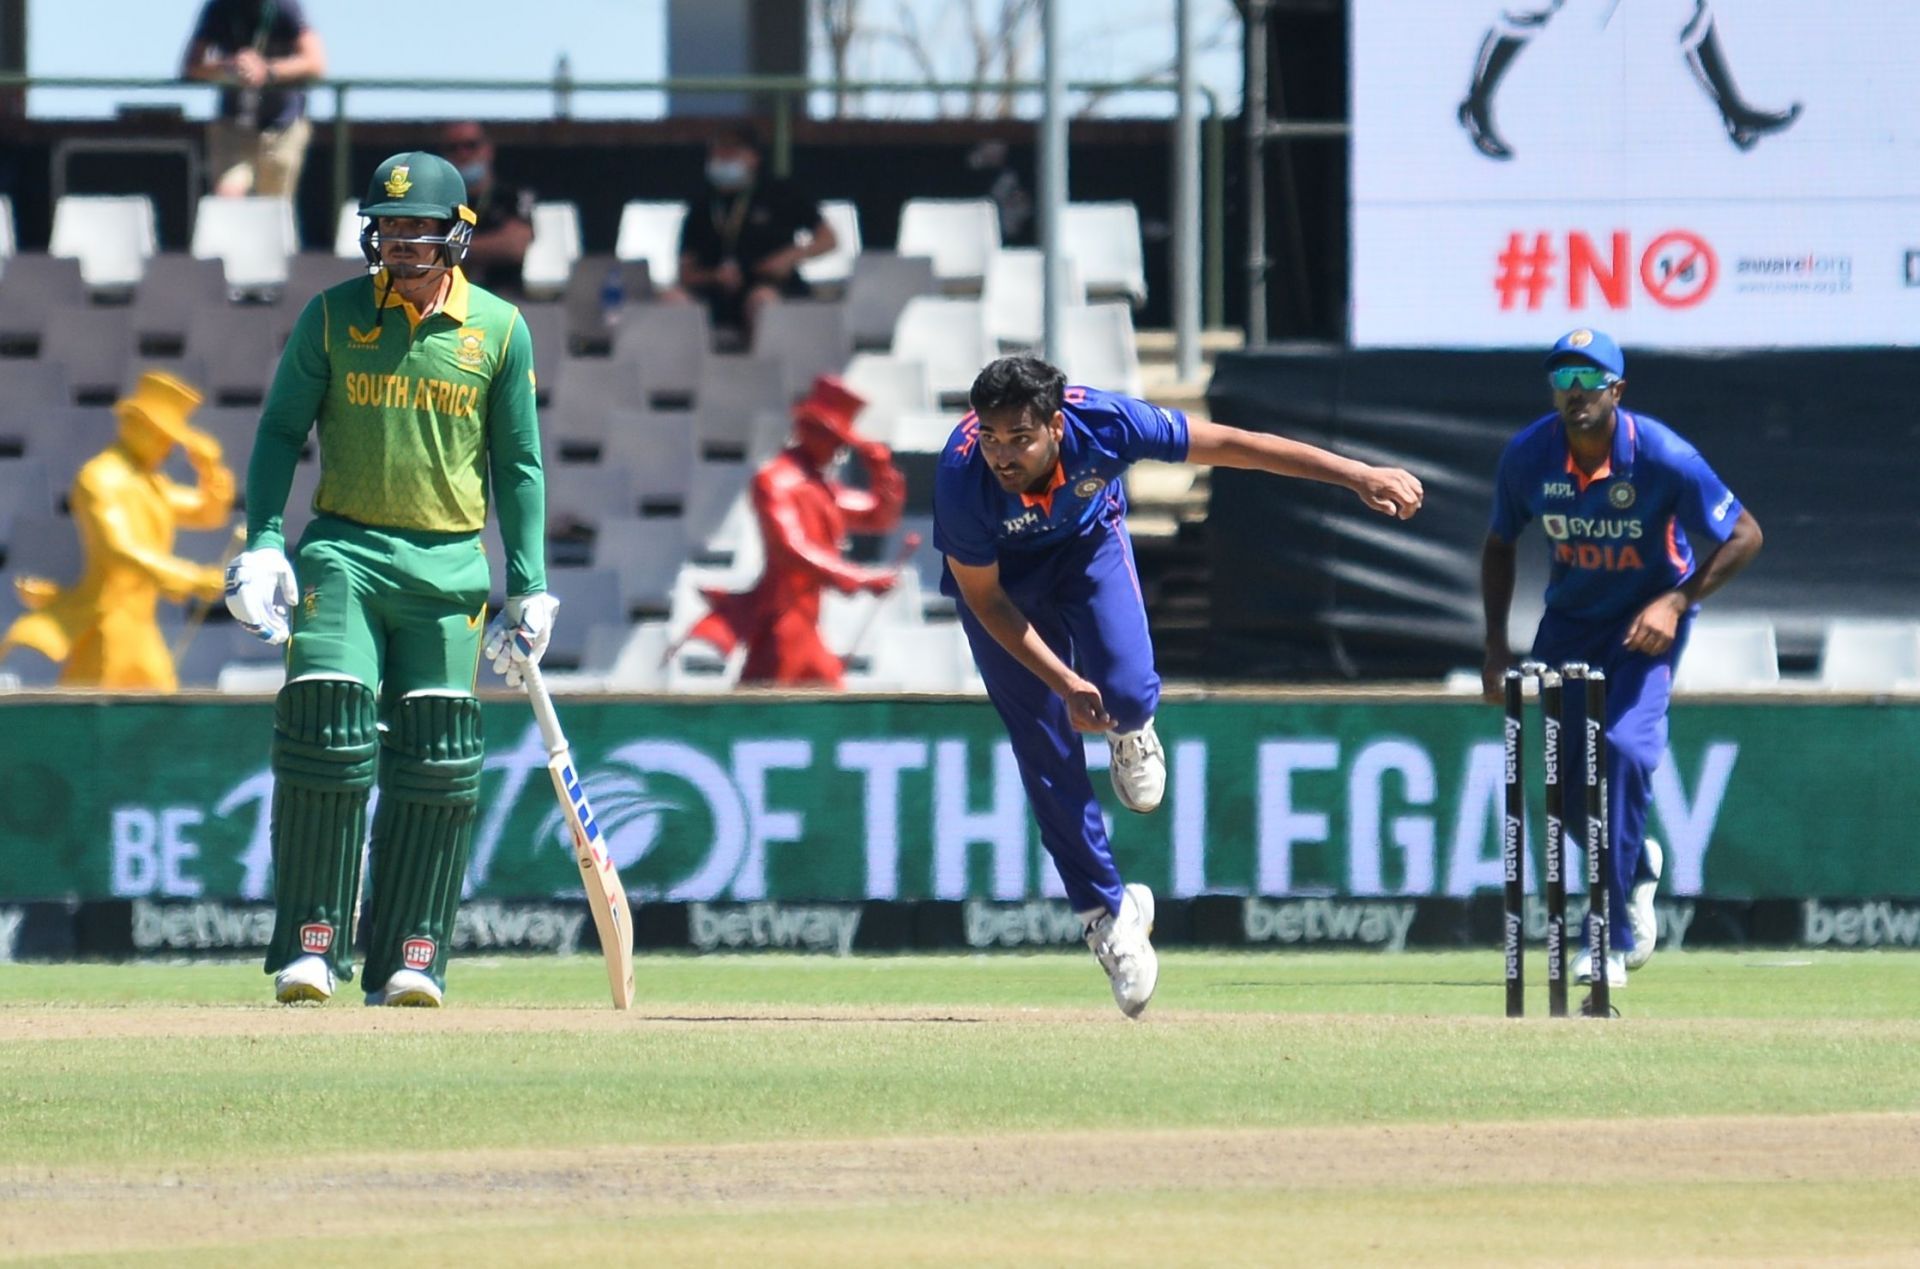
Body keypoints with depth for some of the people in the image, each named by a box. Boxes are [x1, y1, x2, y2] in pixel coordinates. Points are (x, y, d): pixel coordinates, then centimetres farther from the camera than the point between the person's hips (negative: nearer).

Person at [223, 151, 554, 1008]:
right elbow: (280, 431, 7)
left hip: (449, 564, 1)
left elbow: (519, 464, 8)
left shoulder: (499, 330, 5)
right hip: (343, 551, -1)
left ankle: (409, 959, 2)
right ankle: (311, 948, -7)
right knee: (326, 734, -13)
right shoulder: (332, 317, 4)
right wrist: (263, 541, -6)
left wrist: (528, 585, 2)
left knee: (435, 761, -4)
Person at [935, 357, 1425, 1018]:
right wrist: (1064, 683, -28)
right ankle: (1107, 910, 11)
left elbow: (1231, 444, -27)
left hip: (1087, 542, 1)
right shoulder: (961, 478, -36)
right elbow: (984, 598, -21)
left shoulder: (1102, 423, -36)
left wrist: (1357, 475, -25)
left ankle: (1129, 733, 18)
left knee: (1127, 693, -22)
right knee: (1047, 751, -5)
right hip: (1002, 572, -1)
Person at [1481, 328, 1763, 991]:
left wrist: (1677, 601, -25)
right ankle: (1638, 865, 37)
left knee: (1625, 745, -25)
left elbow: (1744, 535, -15)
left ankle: (1613, 941, -18)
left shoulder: (1663, 458, -25)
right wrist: (1496, 643, -4)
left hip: (1648, 621, -4)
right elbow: (1500, 545, 4)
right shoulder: (1527, 456, -14)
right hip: (1570, 623, 4)